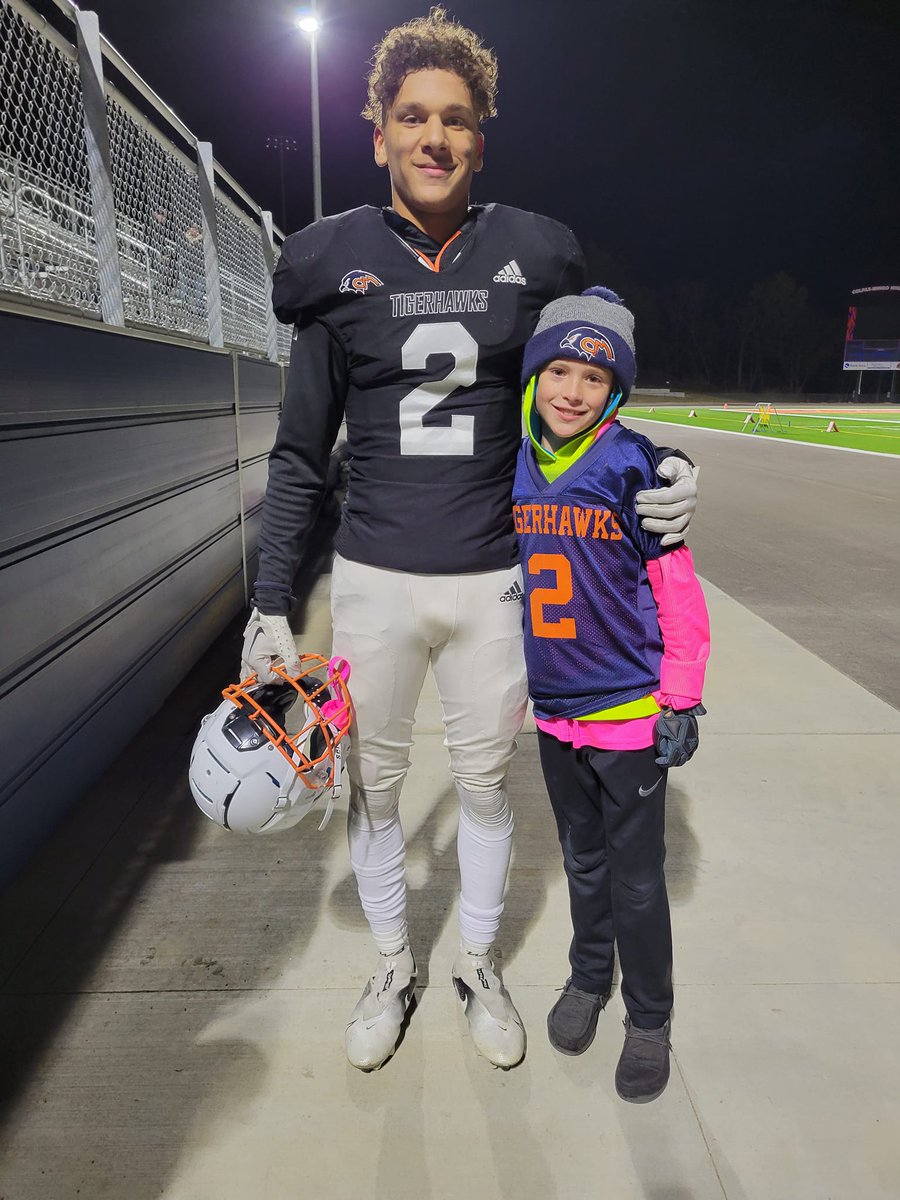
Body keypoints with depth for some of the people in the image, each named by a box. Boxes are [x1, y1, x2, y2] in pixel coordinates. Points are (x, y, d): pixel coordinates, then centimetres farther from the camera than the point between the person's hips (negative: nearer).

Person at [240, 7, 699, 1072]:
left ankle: (477, 967, 40)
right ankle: (392, 969, 40)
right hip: (373, 581, 1)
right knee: (373, 786, 13)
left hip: (493, 581, 0)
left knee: (485, 783, 13)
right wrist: (270, 606, -3)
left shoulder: (529, 258, 3)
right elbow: (300, 454, 3)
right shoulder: (334, 263, 2)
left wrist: (652, 473, -11)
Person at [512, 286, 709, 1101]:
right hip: (554, 711, 4)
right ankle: (589, 978, 46)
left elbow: (679, 590, -11)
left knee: (637, 881, 11)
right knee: (583, 862, 23)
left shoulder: (632, 467, -14)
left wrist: (681, 703, -11)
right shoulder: (513, 470, -1)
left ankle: (649, 1020, 35)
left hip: (630, 713, -4)